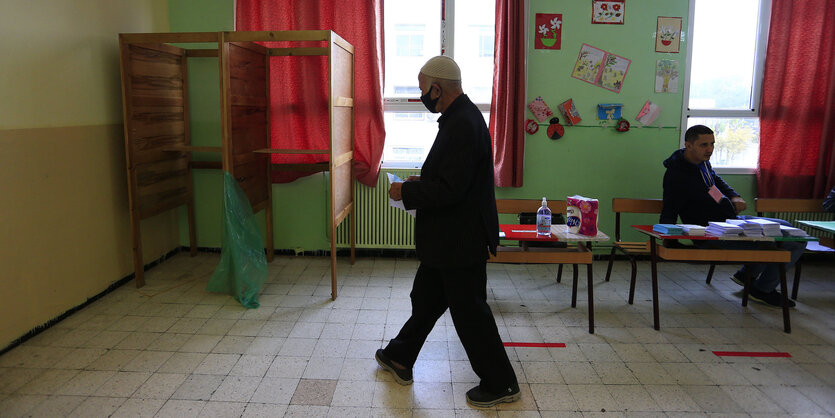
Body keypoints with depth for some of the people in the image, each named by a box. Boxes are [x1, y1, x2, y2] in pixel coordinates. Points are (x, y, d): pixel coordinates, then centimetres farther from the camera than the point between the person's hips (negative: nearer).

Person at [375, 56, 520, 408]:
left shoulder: (462, 125, -24)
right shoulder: (460, 117, 10)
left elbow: (450, 189, -28)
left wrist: (406, 191, -15)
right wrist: (422, 181, 9)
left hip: (460, 242, -11)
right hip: (449, 238, 11)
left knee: (470, 312, 4)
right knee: (425, 299, 22)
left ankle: (500, 384, 21)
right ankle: (399, 359, 40)